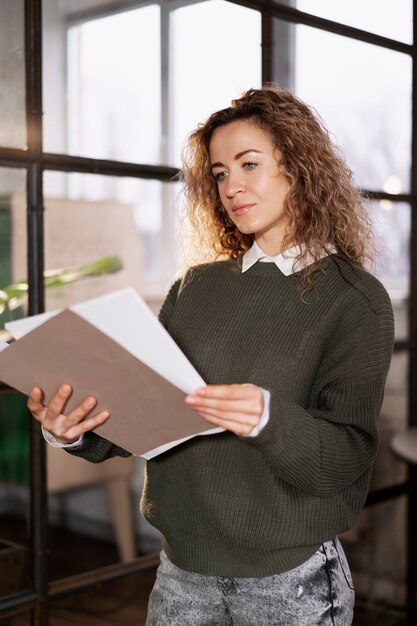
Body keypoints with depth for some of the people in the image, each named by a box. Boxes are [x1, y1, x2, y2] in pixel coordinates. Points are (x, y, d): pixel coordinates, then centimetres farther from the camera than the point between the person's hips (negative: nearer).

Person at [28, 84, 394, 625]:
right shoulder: (196, 288, 5)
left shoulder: (355, 300, -8)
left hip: (289, 578, -3)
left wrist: (269, 419, -31)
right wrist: (80, 432, -16)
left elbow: (347, 459, -14)